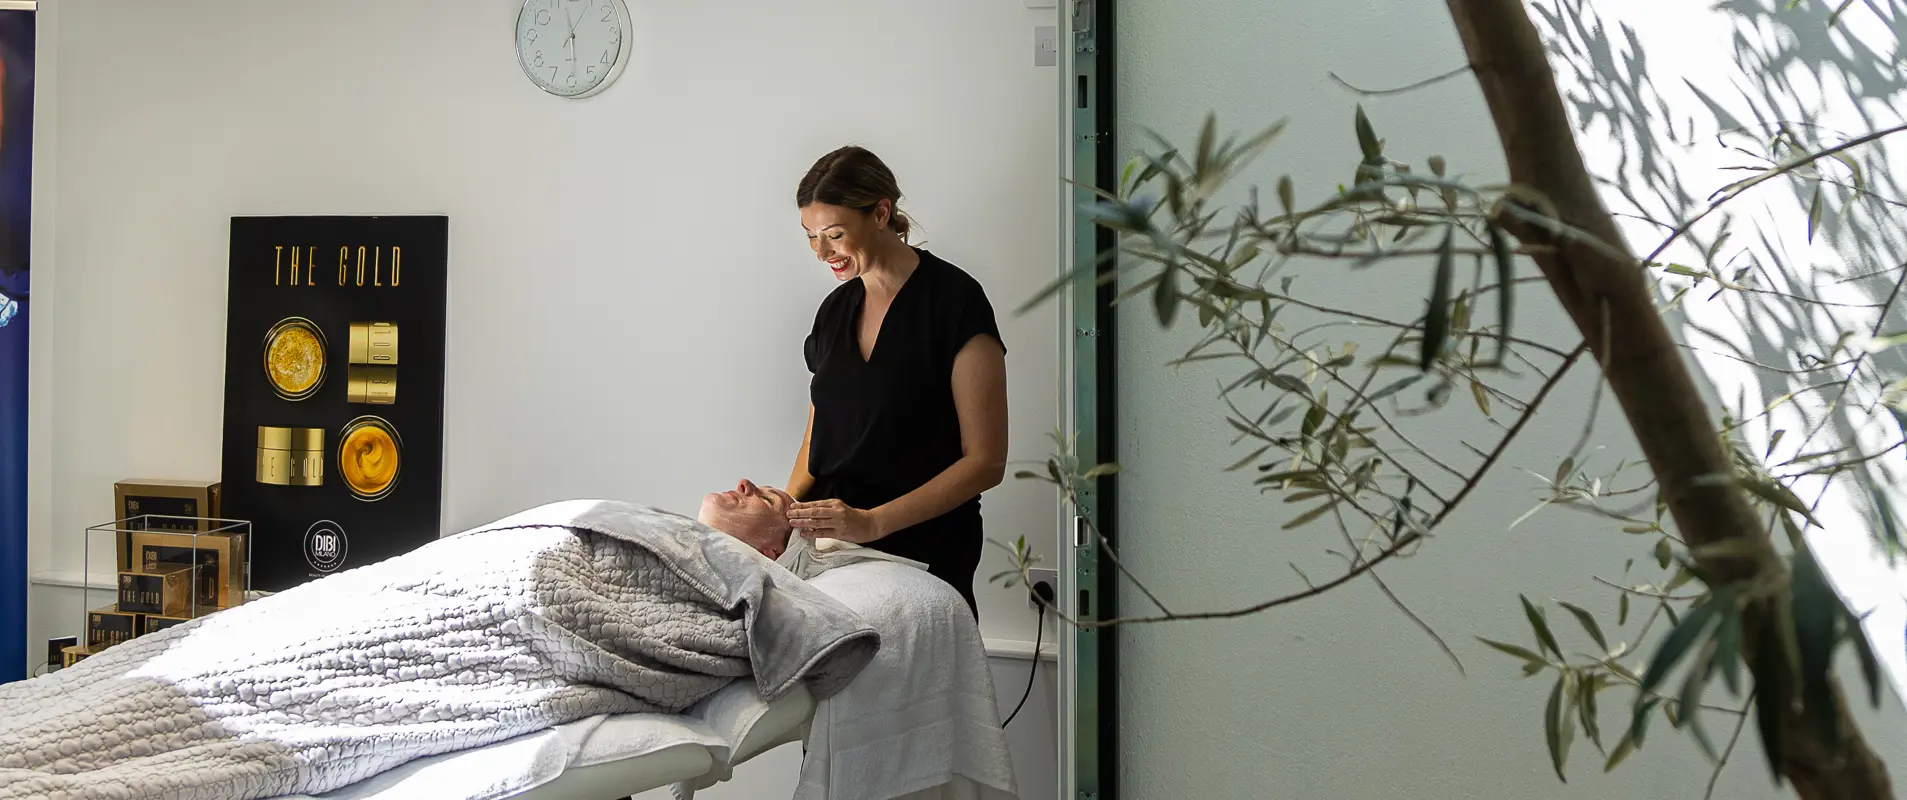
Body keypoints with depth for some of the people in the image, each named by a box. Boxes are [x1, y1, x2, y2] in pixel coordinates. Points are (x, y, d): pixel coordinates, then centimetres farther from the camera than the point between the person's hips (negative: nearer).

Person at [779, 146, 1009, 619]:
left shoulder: (954, 300, -9)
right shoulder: (836, 308, 11)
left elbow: (985, 461, -13)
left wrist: (872, 521, -21)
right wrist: (787, 508, -2)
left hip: (924, 556, -5)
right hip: (829, 545, 5)